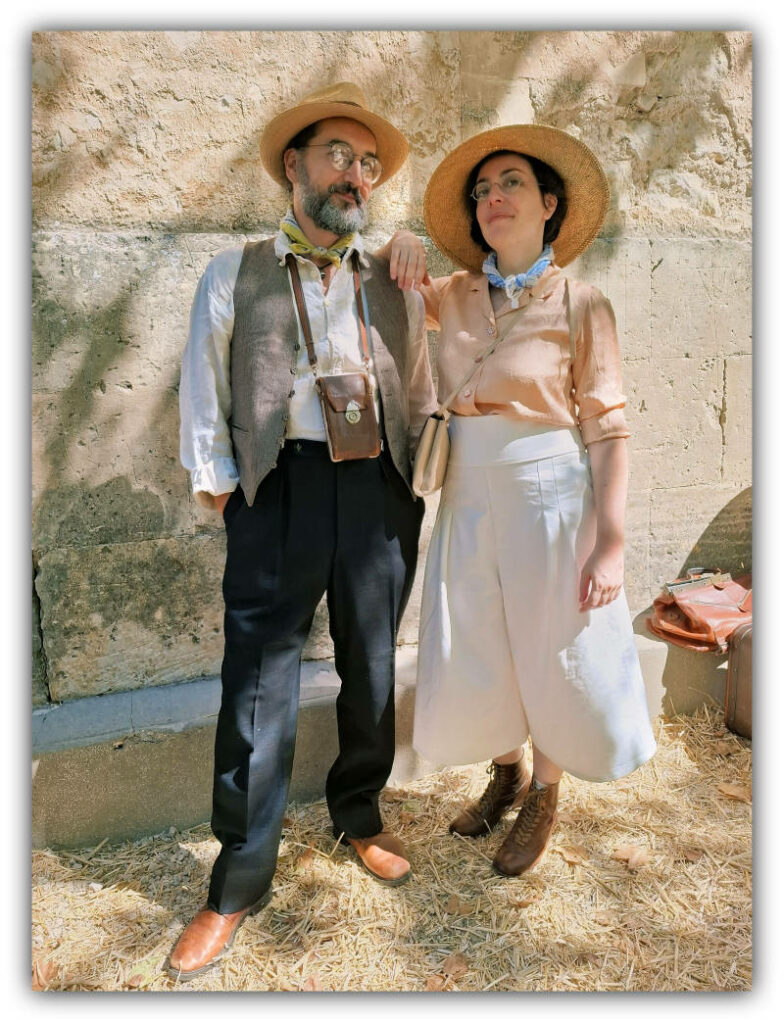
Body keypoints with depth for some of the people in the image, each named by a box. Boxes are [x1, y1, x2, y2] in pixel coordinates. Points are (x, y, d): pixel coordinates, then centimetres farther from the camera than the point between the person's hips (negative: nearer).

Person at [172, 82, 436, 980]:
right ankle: (237, 886, 13)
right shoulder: (235, 273, 9)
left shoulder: (394, 281, 14)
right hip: (280, 487, -2)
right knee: (258, 682, -2)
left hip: (379, 491, 3)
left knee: (373, 669, 11)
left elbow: (421, 392, 15)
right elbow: (203, 397, 7)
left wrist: (419, 481, 7)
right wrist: (219, 486, 0)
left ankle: (359, 817, 34)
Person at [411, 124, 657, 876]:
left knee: (554, 660, 9)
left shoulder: (580, 306, -5)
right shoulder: (455, 297, 5)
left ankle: (541, 798, 37)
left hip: (549, 496, -3)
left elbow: (607, 429, -8)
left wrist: (610, 542, -14)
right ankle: (504, 775, 42)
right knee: (475, 662, 13)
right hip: (468, 499, 4)